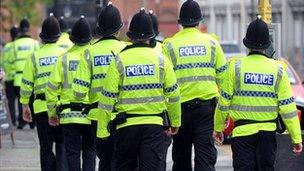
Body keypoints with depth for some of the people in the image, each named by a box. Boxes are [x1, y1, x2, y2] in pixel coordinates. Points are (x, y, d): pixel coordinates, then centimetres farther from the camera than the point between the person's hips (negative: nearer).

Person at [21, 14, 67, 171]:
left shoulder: (34, 57, 1)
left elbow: (26, 84, 3)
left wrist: (25, 105, 12)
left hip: (42, 107, 0)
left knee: (46, 148, 8)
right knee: (62, 146, 9)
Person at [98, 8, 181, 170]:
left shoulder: (119, 61, -2)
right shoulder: (160, 60, 1)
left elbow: (108, 96, -3)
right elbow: (173, 94, 6)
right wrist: (175, 122, 19)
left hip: (126, 126, 0)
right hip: (154, 125, 0)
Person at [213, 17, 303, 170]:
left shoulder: (236, 67, -6)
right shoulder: (278, 70, -1)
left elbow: (224, 101, -1)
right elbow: (288, 106, -2)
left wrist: (218, 128, 12)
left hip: (243, 131, -2)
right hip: (268, 132, 2)